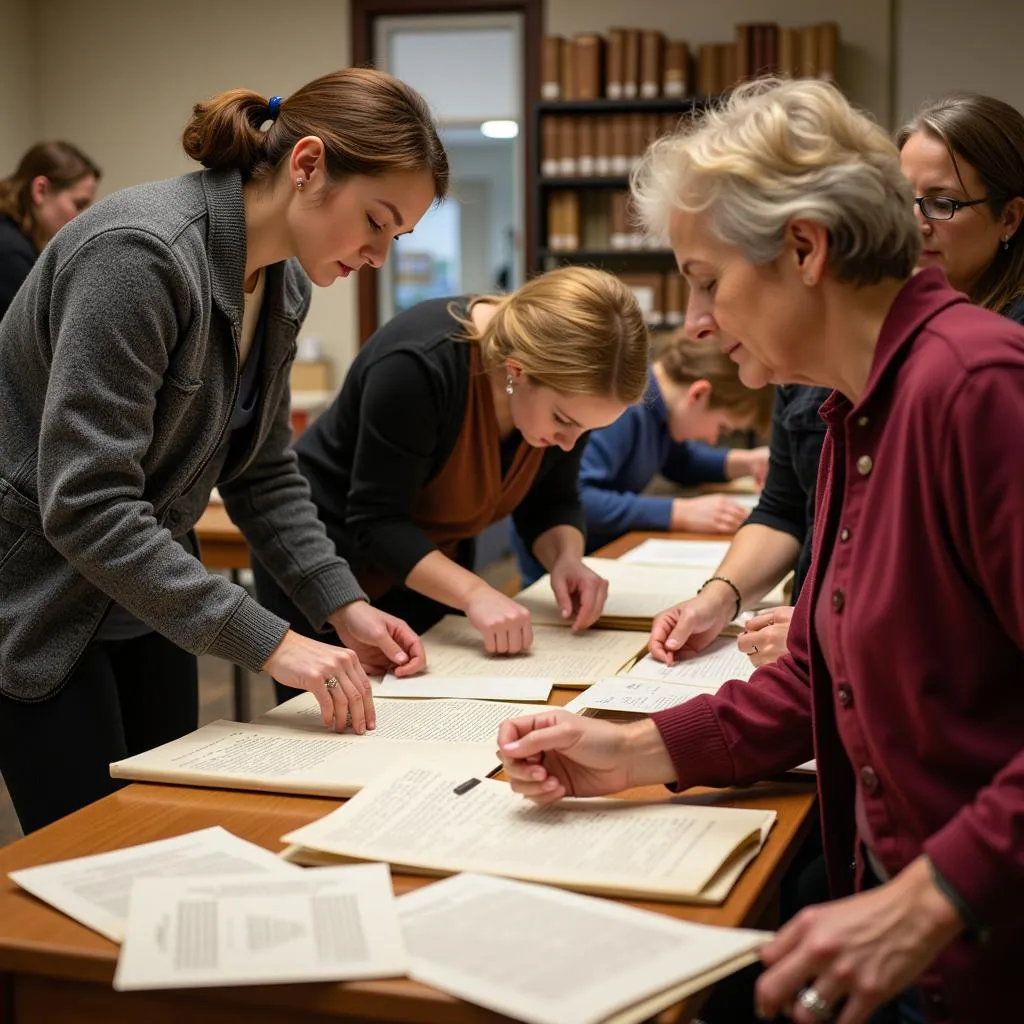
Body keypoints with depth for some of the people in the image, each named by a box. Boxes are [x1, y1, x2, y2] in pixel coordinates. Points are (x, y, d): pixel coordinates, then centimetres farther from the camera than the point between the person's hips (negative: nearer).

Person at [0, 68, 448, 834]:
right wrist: (270, 644, -31)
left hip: (146, 592, 8)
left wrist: (342, 606, -6)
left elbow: (266, 471, 8)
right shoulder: (141, 253, -28)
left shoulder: (283, 286, -1)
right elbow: (86, 505, -32)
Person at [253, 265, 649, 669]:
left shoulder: (561, 380, -14)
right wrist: (474, 592, -39)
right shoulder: (418, 365, -32)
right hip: (325, 563, -5)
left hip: (427, 567, 6)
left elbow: (549, 503, -3)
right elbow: (377, 522, -29)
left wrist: (566, 558, -22)